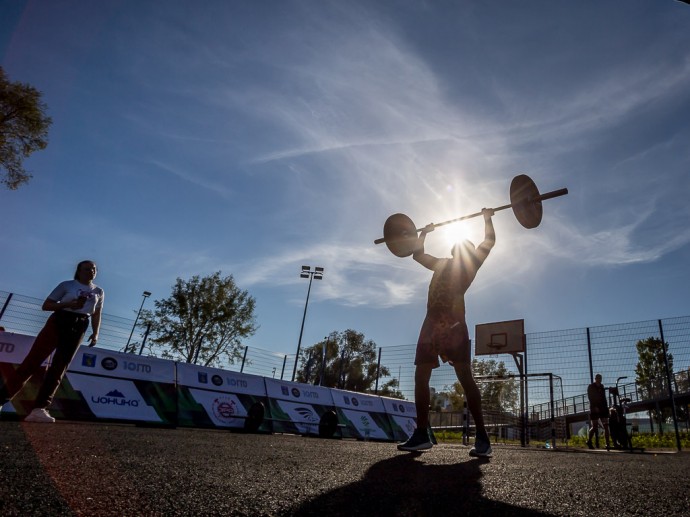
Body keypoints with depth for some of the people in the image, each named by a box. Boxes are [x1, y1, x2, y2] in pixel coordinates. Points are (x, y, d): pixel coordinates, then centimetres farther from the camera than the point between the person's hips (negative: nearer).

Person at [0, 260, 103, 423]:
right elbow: (46, 305, 2)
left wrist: (95, 333, 5)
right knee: (32, 360, -7)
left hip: (79, 328, 2)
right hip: (58, 321, -2)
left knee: (59, 368, -5)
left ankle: (39, 409, -9)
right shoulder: (67, 285, 4)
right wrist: (67, 304, -15)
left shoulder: (99, 292, 14)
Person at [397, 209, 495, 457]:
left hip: (454, 322, -6)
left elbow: (489, 241, 12)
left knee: (465, 377, -9)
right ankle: (421, 434, 6)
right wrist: (424, 233, 45)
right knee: (420, 376, 0)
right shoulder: (441, 264, 29)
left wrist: (487, 218, 23)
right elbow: (417, 254, 40)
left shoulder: (471, 262, 16)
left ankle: (482, 437, -4)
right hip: (431, 322, 6)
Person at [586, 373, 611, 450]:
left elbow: (604, 398, 18)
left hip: (603, 409, 5)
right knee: (594, 427, 0)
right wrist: (595, 407, -21)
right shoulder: (590, 387, -3)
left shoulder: (602, 386, 14)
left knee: (606, 426, -6)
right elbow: (590, 398, -11)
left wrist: (606, 407, 8)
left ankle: (607, 444, -6)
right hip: (594, 409, -5)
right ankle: (589, 441, 20)